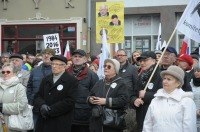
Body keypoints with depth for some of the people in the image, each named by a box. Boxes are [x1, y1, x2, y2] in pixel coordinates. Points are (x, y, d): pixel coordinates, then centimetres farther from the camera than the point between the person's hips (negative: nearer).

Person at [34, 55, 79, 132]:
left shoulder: (72, 81, -3)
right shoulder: (46, 80, 17)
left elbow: (70, 101, -13)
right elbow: (38, 96, 12)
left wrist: (50, 110, -14)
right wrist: (42, 105, -11)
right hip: (43, 123, 5)